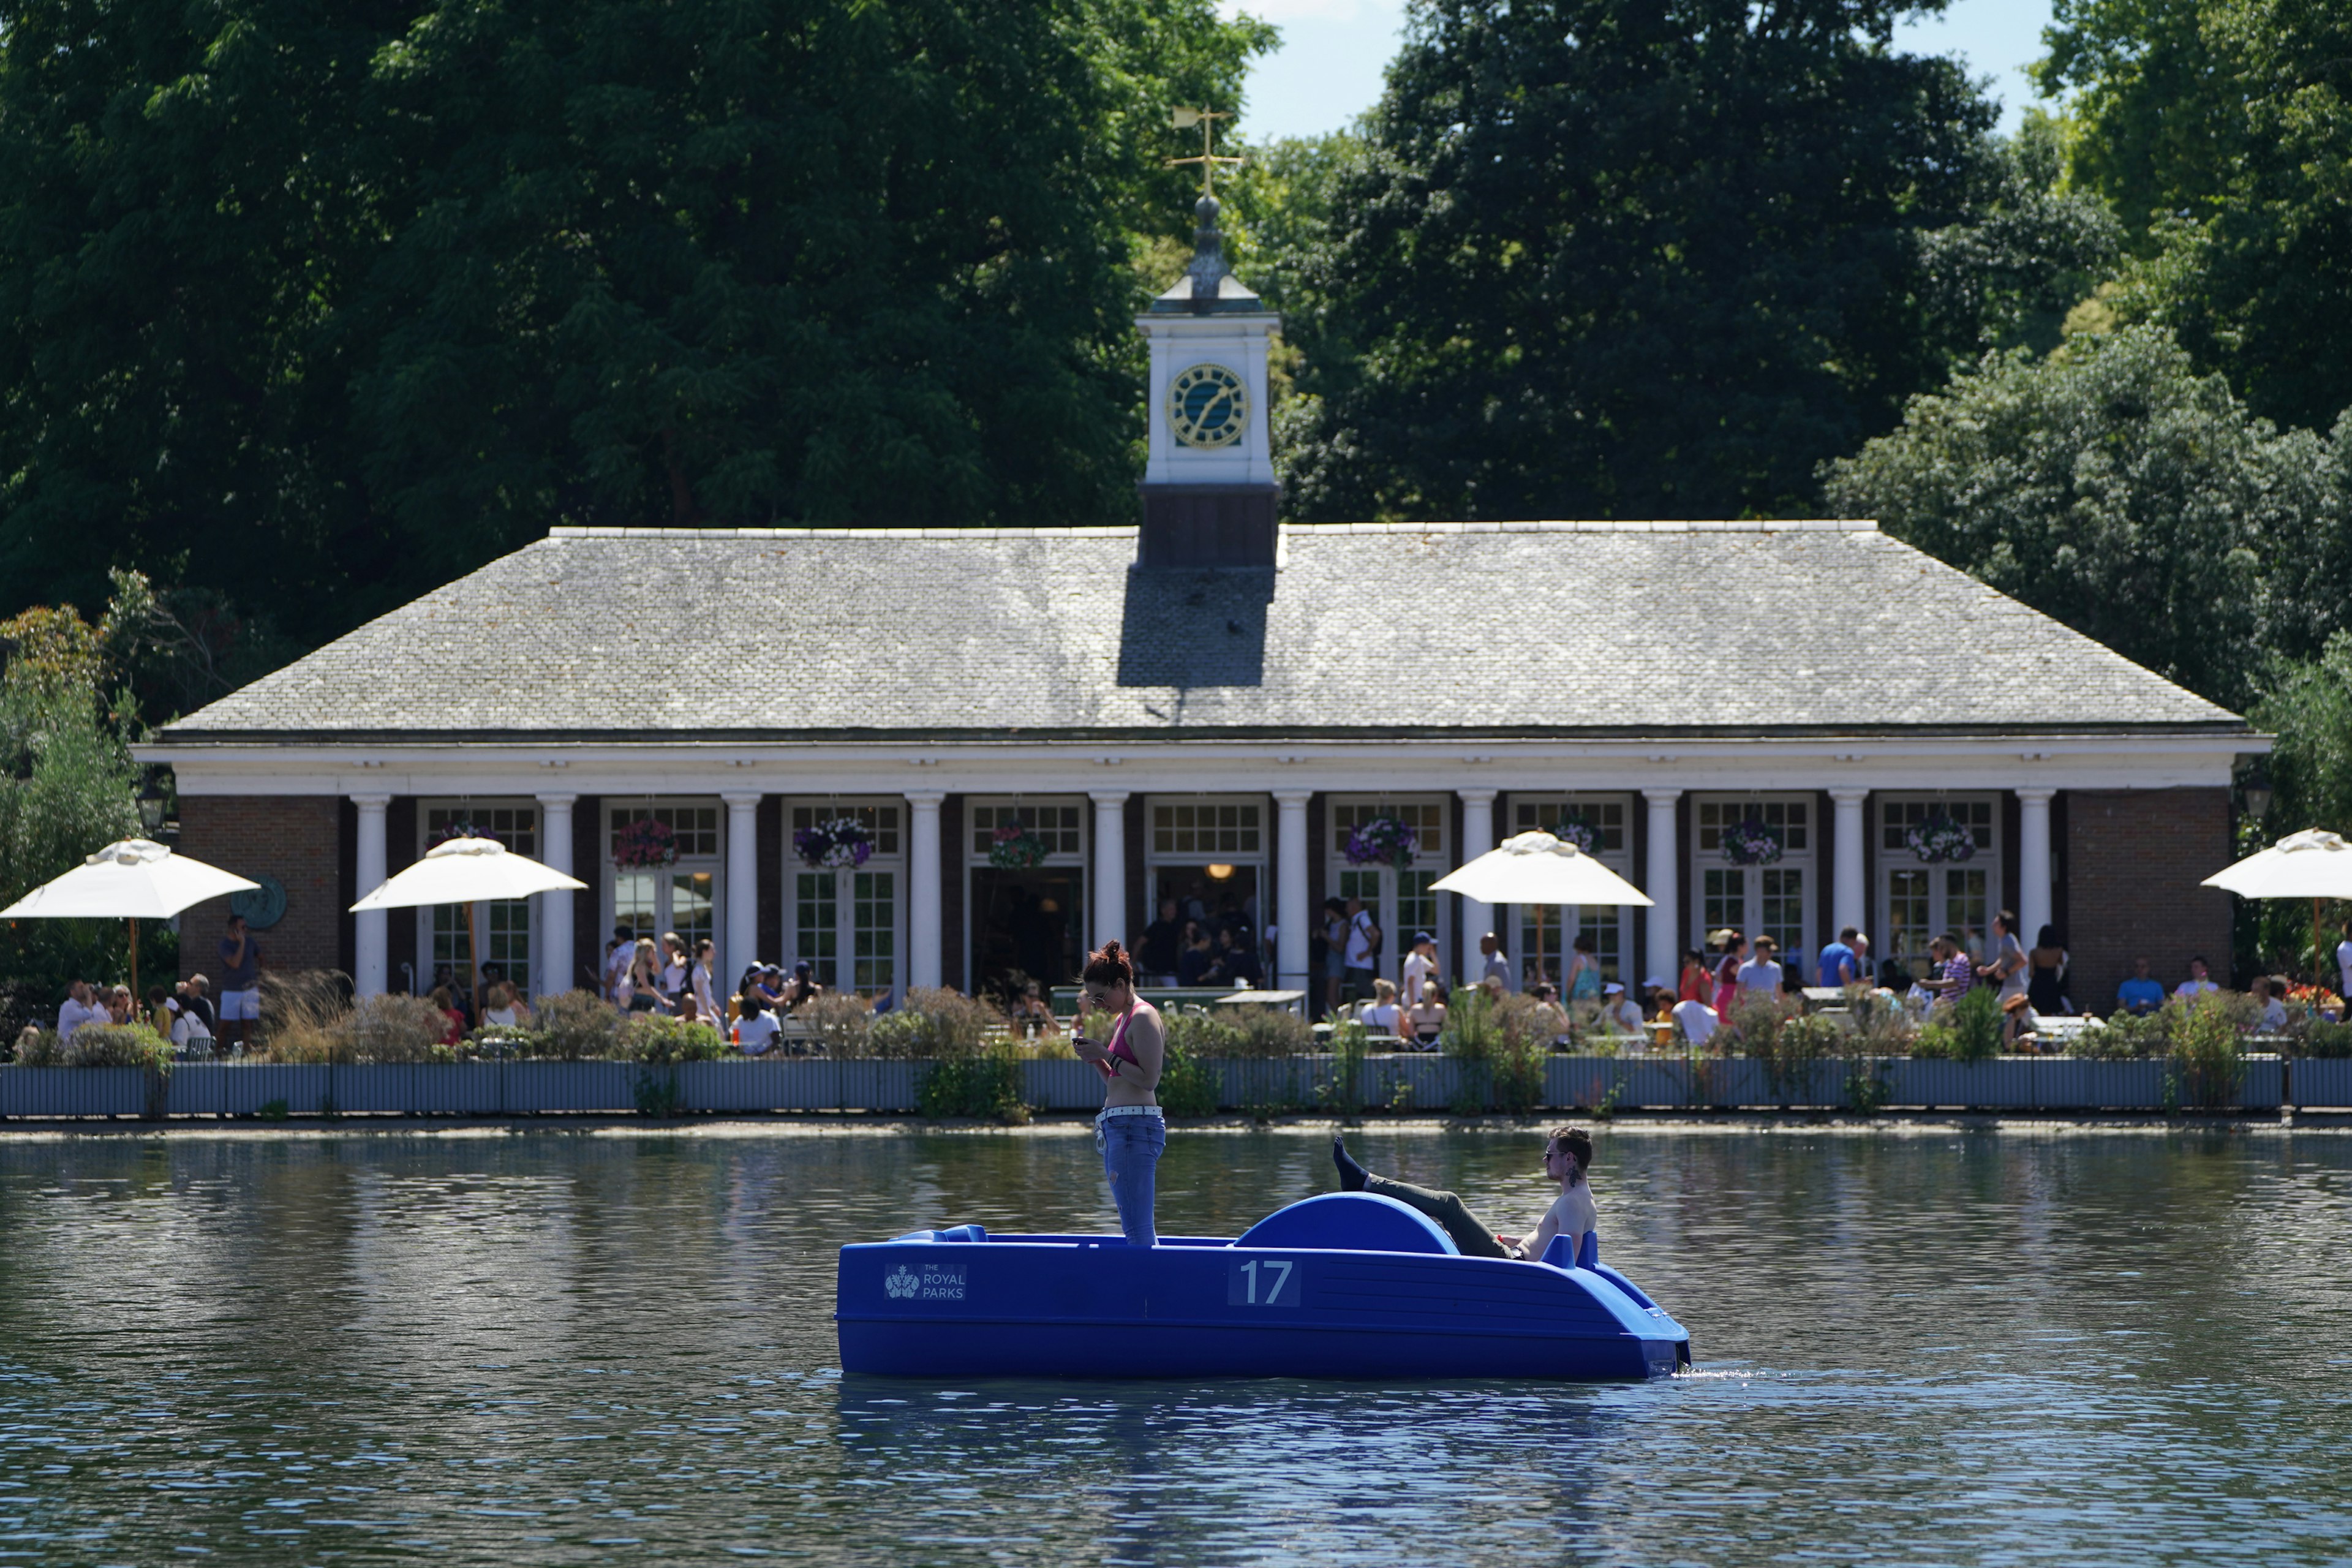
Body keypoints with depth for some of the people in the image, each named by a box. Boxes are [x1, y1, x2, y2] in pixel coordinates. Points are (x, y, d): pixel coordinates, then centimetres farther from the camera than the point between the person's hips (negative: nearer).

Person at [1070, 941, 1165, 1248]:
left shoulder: (1144, 1017, -9)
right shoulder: (1123, 1020, 21)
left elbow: (1149, 1079, -17)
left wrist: (1106, 1056, -14)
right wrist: (1096, 1058, 10)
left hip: (1135, 1125, -11)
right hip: (1119, 1127, 11)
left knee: (1137, 1230, -14)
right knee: (1140, 1231, 10)